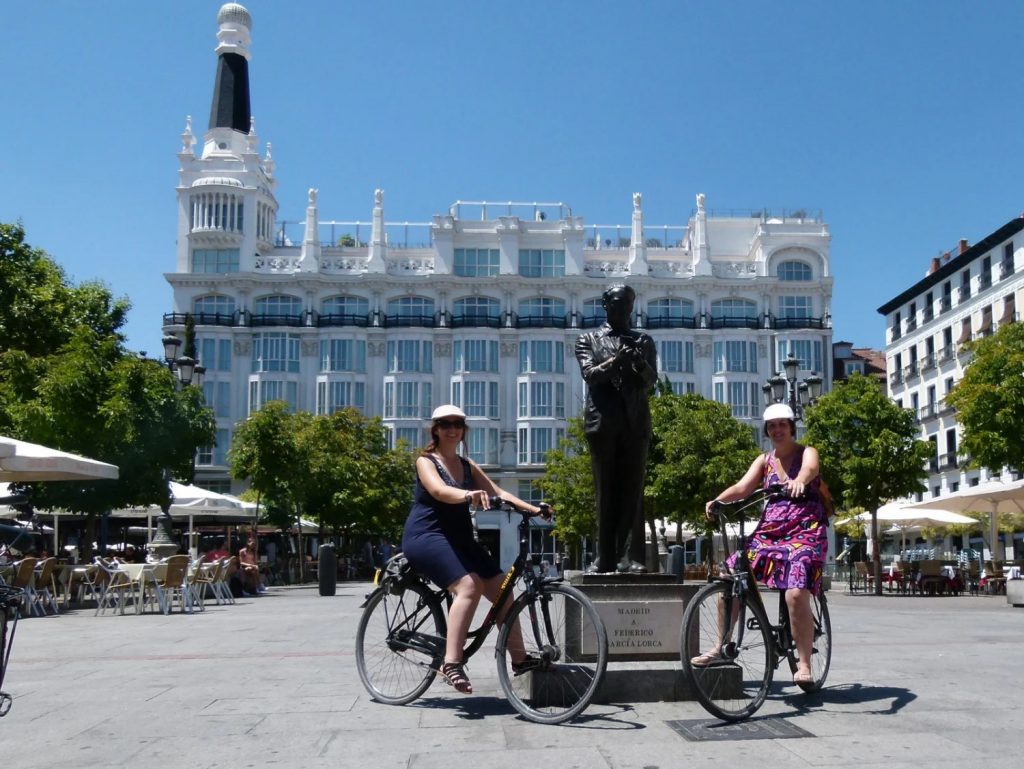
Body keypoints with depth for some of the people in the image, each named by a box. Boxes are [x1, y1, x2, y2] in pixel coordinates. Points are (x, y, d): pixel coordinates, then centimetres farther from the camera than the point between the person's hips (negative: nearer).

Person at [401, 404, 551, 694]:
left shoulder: (467, 465, 15)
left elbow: (497, 492, 6)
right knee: (469, 586, -29)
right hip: (426, 536, -7)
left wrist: (533, 509, -8)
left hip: (459, 538, 7)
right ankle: (451, 663, -29)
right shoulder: (426, 461, -5)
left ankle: (519, 659, 11)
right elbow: (439, 490, -26)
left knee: (501, 589, -1)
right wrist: (468, 495, -47)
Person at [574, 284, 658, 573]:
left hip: (636, 422, 1)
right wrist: (616, 360, -20)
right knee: (606, 491, -1)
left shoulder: (643, 341, 17)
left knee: (633, 490, -4)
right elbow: (589, 374, -3)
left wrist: (639, 363, -16)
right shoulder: (588, 340, 12)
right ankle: (605, 558, 1)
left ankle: (631, 556, -6)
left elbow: (652, 380, 5)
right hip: (603, 421, -1)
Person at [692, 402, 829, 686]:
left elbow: (810, 468, -24)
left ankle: (804, 665, -11)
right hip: (769, 531, 5)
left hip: (805, 532, -5)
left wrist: (799, 481, -49)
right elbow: (743, 486, -2)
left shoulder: (807, 452, 1)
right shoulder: (764, 461, 13)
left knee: (796, 594, -24)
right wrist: (717, 500, -22)